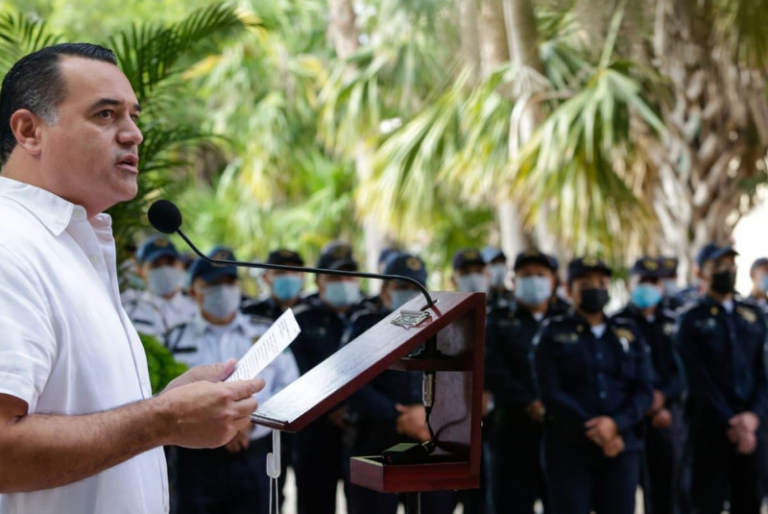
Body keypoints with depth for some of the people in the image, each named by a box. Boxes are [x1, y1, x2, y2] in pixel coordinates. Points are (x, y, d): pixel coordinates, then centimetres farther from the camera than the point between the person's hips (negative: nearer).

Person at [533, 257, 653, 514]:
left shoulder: (628, 334, 14)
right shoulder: (553, 334, 4)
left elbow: (645, 390, 5)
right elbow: (551, 393, -6)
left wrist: (616, 423, -13)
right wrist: (593, 432, -15)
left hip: (622, 447, 3)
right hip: (569, 451, -2)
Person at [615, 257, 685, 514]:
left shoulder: (671, 323, 11)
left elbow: (680, 369, 5)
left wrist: (663, 396, -13)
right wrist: (650, 407, -11)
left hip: (669, 412, 3)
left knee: (664, 489, 5)